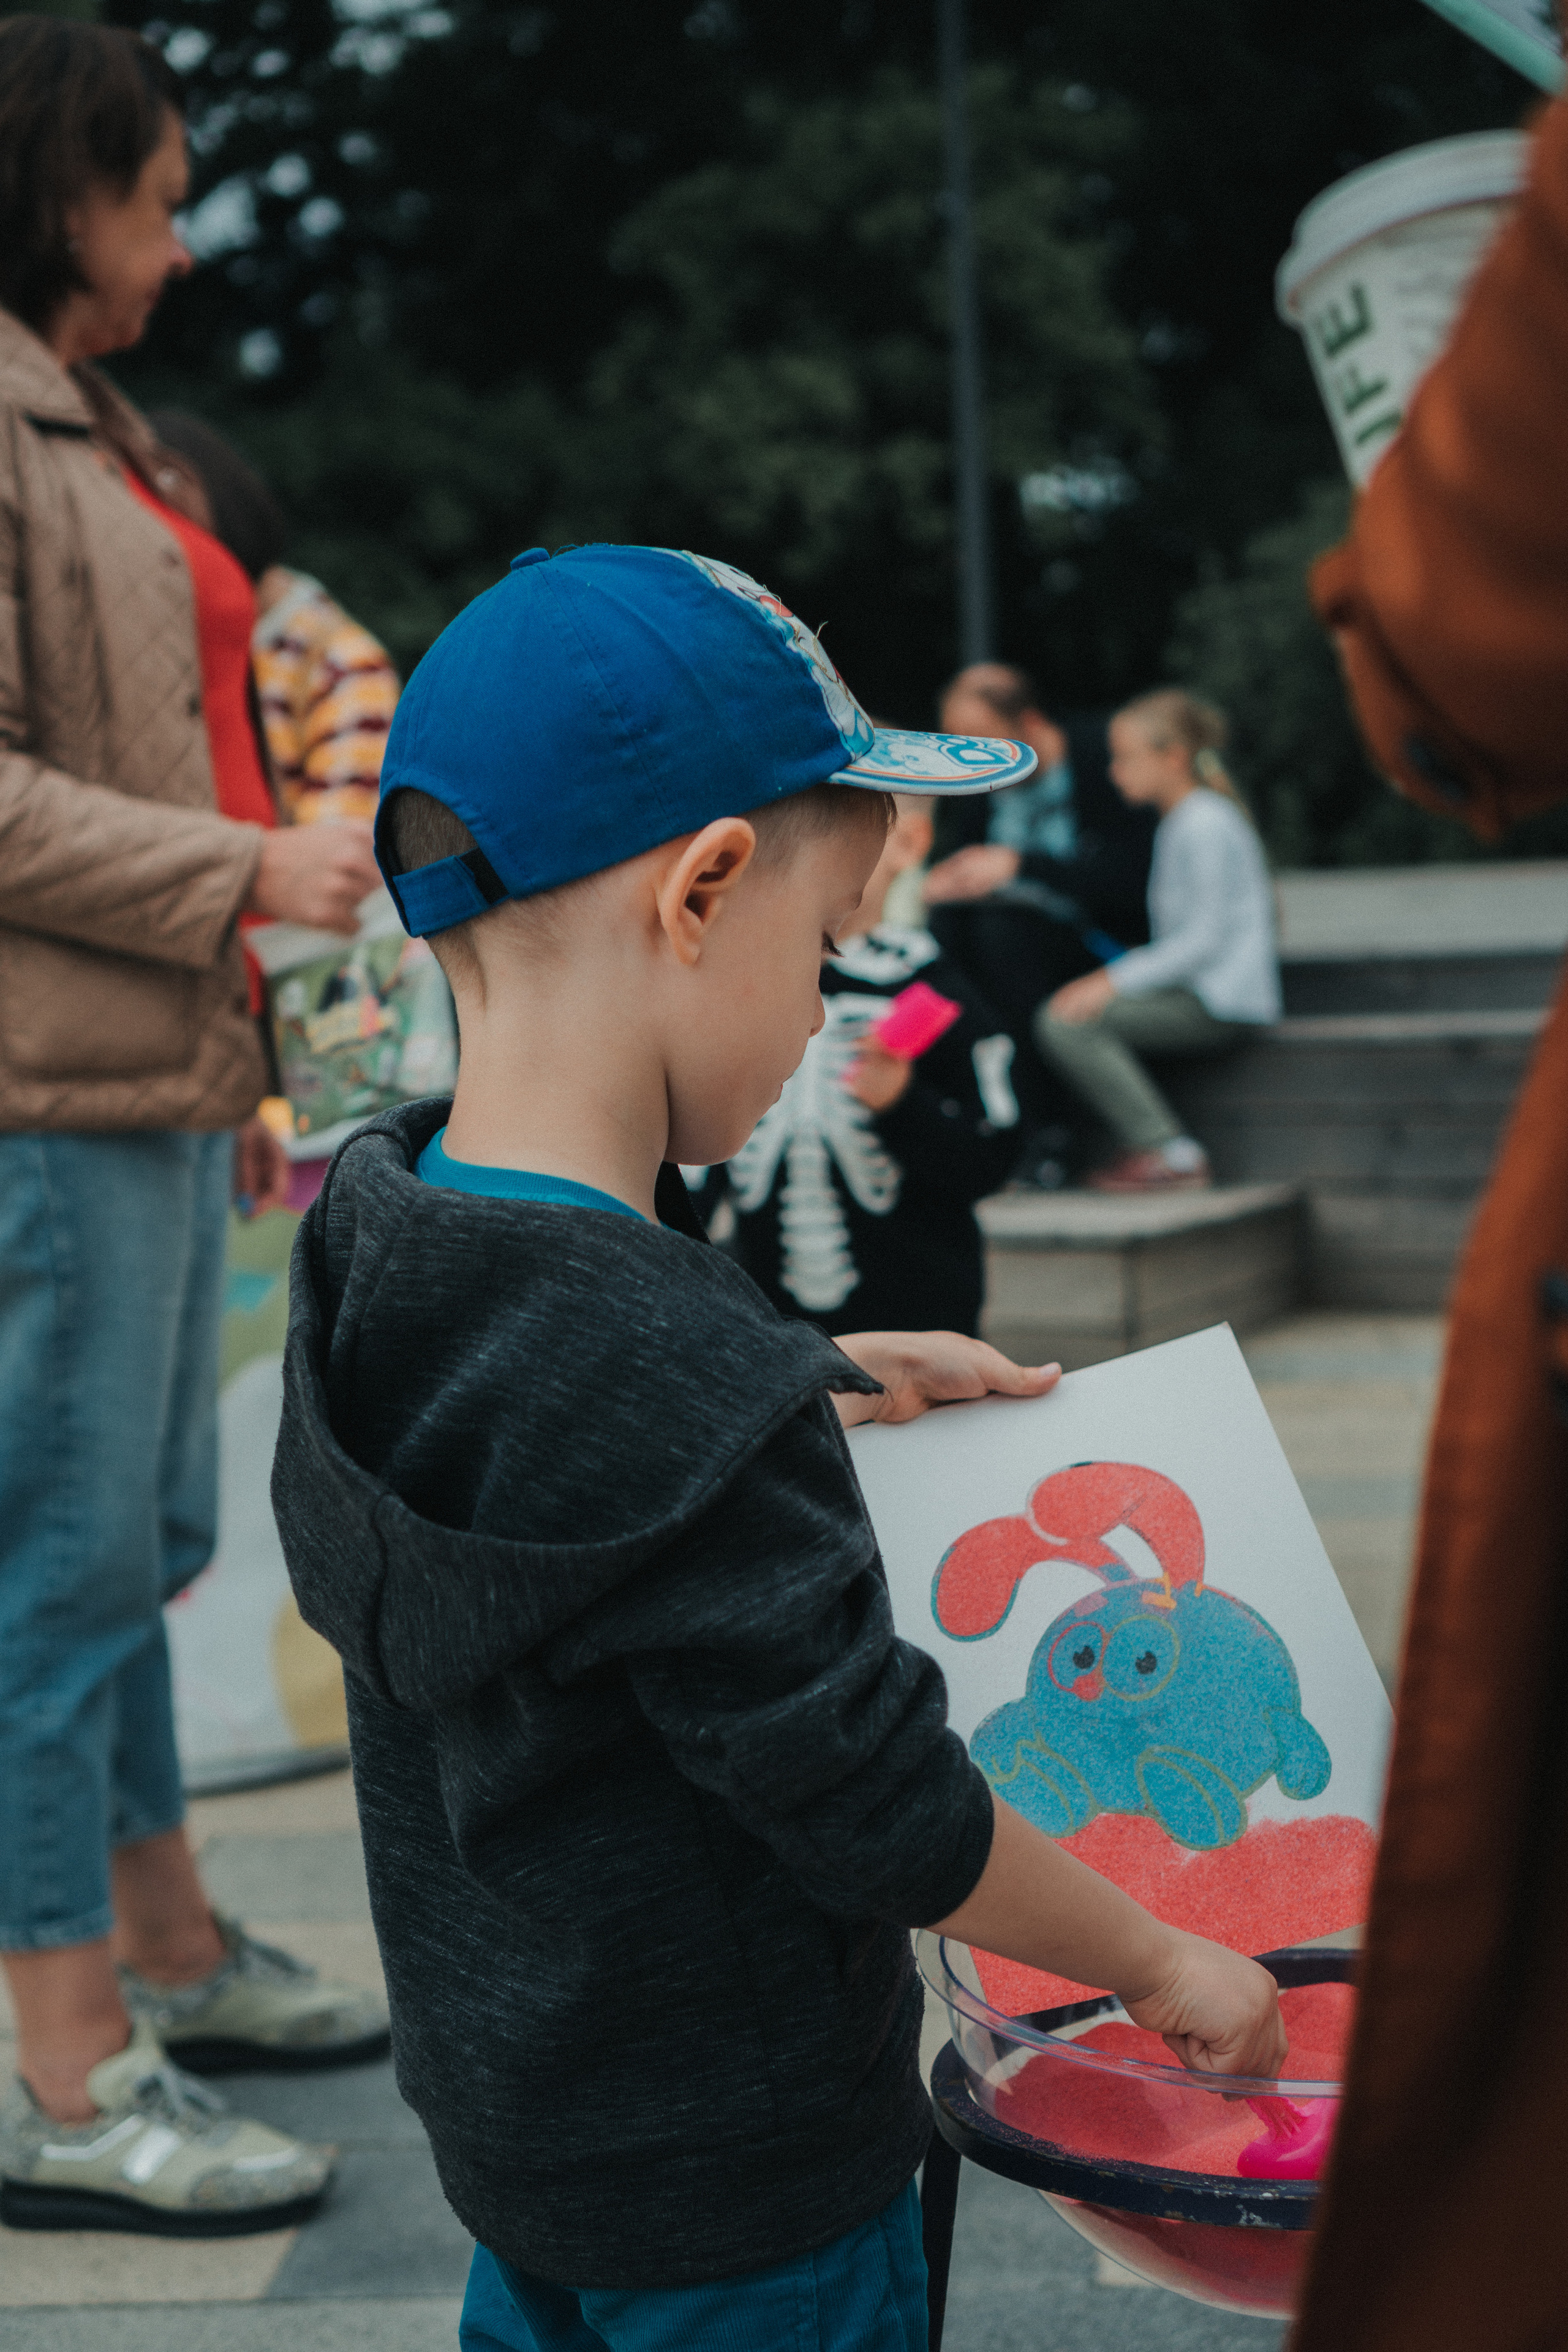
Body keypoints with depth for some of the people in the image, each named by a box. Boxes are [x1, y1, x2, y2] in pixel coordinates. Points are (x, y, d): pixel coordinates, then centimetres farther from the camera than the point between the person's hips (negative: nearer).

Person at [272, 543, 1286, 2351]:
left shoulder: (379, 1237, -7)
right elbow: (883, 1815, -24)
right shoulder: (676, 1380, -33)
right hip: (731, 2196, -8)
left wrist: (838, 1378, 12)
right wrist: (1163, 1965, -10)